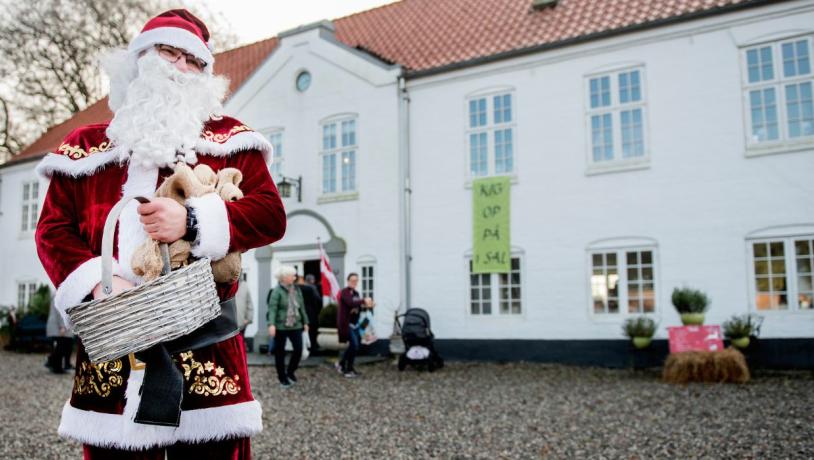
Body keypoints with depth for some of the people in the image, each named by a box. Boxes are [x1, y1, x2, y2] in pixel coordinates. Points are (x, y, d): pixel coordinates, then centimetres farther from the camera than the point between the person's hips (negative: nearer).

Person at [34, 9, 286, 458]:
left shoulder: (229, 139, 10)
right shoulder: (86, 145, 14)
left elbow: (270, 214, 0)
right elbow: (53, 229, 9)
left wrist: (193, 221, -17)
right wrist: (96, 283, -10)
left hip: (204, 342, -1)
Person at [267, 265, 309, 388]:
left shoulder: (297, 290, 8)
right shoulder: (277, 291, -10)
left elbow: (302, 307, 15)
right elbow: (272, 308, -17)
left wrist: (305, 322, 15)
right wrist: (271, 324, -27)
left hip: (295, 326, 5)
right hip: (280, 326, -5)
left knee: (299, 349, -1)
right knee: (280, 352, 6)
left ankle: (290, 371, 23)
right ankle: (282, 377, 20)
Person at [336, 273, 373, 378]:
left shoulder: (356, 293, 13)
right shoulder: (344, 292, -11)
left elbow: (358, 308, 13)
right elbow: (350, 303, -28)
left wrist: (367, 306, -5)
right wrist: (364, 300, -30)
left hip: (355, 323, 8)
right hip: (347, 323, -8)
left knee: (353, 346, 12)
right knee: (354, 345, -11)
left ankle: (341, 364, 30)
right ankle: (348, 369, 3)